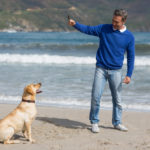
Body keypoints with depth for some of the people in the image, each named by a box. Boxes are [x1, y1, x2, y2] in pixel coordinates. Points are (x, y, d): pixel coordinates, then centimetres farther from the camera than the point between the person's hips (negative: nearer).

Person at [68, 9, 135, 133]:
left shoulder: (129, 37, -2)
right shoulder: (104, 29, -1)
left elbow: (131, 57, 2)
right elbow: (87, 29, 5)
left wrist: (129, 75, -4)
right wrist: (75, 24, -13)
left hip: (116, 71, 0)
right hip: (101, 69, 0)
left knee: (117, 99, 6)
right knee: (96, 96, -6)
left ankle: (117, 123, 22)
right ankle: (94, 122, 8)